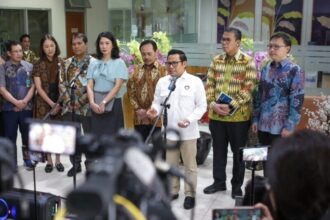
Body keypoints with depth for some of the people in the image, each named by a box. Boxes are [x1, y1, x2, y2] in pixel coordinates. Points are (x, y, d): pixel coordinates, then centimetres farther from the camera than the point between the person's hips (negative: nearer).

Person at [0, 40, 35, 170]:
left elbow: (33, 86, 1)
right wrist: (16, 102, -14)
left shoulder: (29, 66, 3)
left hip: (27, 107, 1)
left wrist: (24, 101, -12)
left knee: (27, 136, 11)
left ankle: (28, 160, 27)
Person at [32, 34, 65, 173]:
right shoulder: (38, 65, -2)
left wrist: (59, 103, -8)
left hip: (60, 102, 1)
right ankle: (49, 161, 16)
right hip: (44, 103, -1)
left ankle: (58, 160, 18)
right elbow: (38, 87, -5)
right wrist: (51, 103, -12)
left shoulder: (61, 63, 2)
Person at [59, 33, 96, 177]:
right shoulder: (68, 63, 10)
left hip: (86, 107, -4)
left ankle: (90, 165, 20)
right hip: (69, 106, 5)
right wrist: (67, 100, -5)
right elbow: (62, 83, 8)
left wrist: (81, 101, -16)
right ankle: (75, 164, 25)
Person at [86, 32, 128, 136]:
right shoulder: (94, 64, 10)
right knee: (97, 134, 3)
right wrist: (92, 102, -13)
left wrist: (104, 102, -16)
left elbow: (118, 86, -8)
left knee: (112, 134, -4)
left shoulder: (119, 63, 1)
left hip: (113, 103, -3)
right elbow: (89, 86, 3)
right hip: (96, 105, 3)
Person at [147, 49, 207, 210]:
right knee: (170, 164, 15)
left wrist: (190, 119, -19)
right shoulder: (162, 82, 6)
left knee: (190, 165, 8)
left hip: (188, 132, -3)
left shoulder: (195, 81, -5)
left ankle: (190, 194, 21)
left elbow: (202, 106, -5)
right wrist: (155, 110, -14)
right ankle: (172, 191, 31)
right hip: (169, 131, 3)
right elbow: (157, 102, 9)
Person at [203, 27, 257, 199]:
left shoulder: (248, 62, -6)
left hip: (239, 116, -4)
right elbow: (209, 84, 6)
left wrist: (230, 106, -20)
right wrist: (212, 104, -10)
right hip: (216, 115, 4)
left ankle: (237, 185, 23)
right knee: (218, 150, 14)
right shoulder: (216, 60, 8)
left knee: (238, 152, 8)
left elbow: (248, 89, -13)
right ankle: (219, 182, 29)